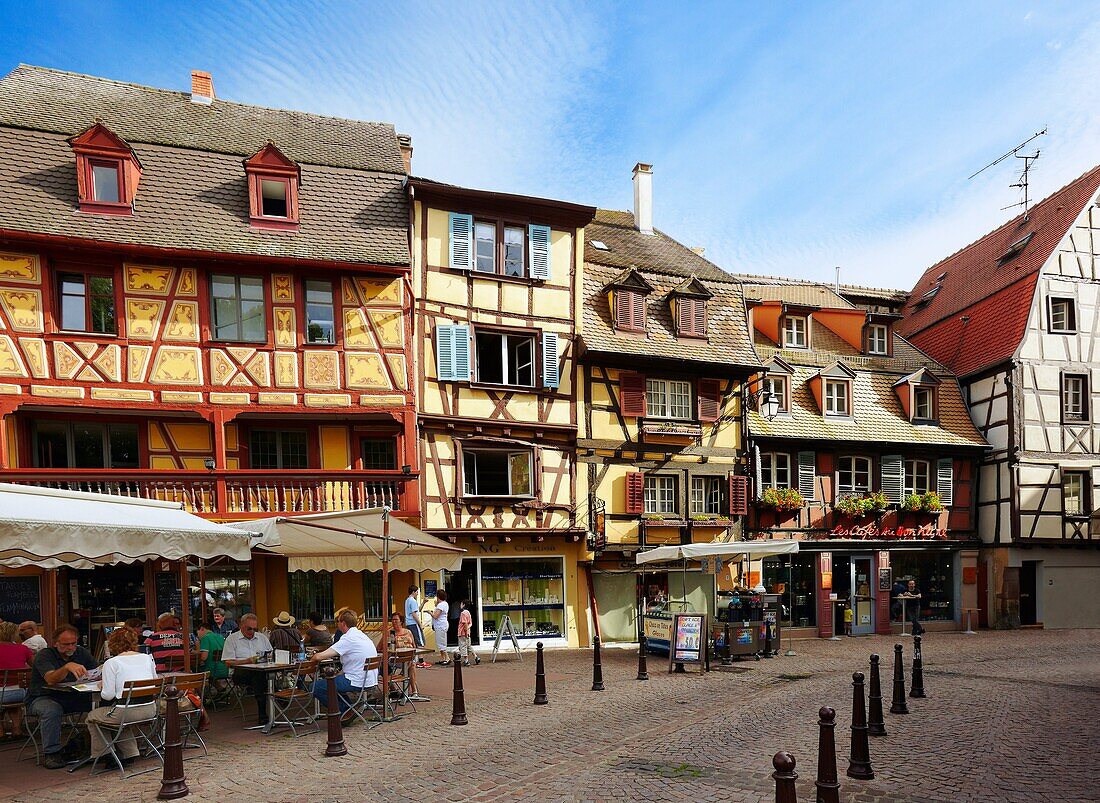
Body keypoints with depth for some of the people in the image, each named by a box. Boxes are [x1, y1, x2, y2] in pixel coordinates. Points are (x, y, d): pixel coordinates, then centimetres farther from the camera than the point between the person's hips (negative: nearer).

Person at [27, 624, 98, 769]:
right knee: (51, 710, -37)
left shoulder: (82, 653, 1)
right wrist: (67, 666, -53)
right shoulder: (44, 655, -15)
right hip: (42, 698, -4)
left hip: (72, 697, 4)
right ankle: (51, 753, -21)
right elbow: (51, 679, -33)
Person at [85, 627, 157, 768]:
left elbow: (108, 695, -8)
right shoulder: (148, 658, 7)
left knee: (93, 716, 22)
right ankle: (131, 752, 24)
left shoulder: (111, 663, -6)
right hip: (150, 711, 5)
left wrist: (101, 688, 12)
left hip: (127, 712, -5)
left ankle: (103, 755, 24)